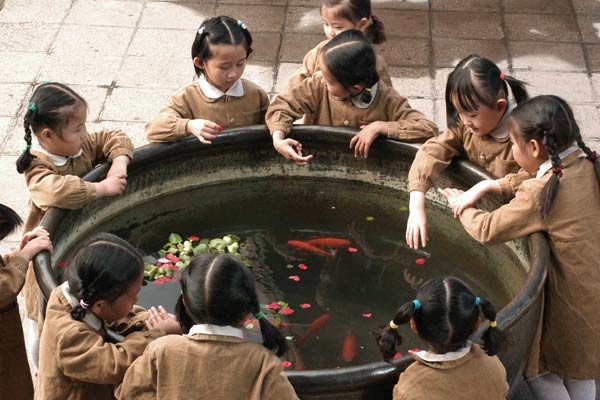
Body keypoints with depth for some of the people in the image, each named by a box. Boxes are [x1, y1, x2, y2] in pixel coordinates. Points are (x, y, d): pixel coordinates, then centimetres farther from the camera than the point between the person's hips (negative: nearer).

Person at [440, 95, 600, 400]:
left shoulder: (539, 194, -26)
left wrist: (462, 206, 4)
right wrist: (498, 186, 6)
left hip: (570, 303, -7)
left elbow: (487, 231, -15)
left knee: (538, 367, 14)